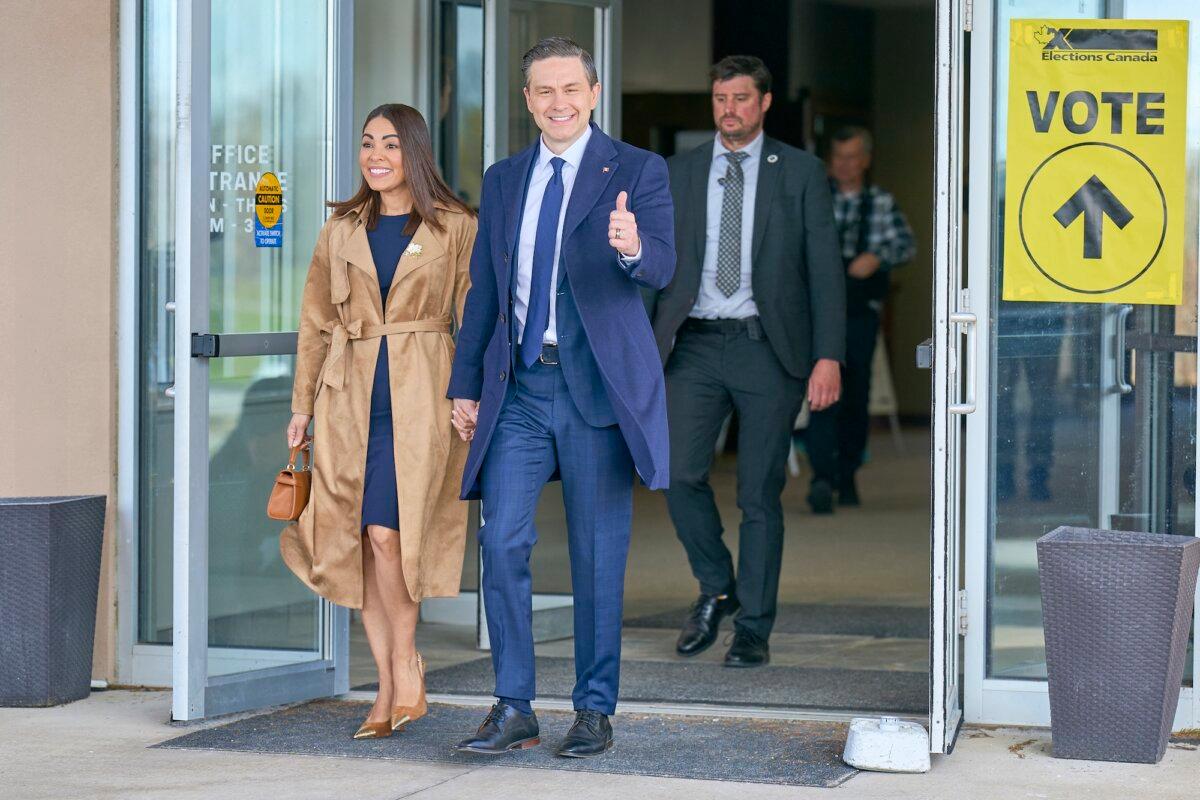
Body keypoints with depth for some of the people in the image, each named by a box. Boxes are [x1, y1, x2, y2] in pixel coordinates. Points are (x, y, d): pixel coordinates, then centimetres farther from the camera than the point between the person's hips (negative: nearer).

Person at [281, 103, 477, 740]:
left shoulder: (455, 228, 3)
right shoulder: (340, 230, 13)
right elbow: (316, 324, 15)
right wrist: (302, 405, 11)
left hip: (419, 394, -4)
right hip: (350, 395, 4)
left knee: (386, 531, -16)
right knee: (357, 540, 1)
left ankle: (406, 670, 1)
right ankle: (390, 689, 7)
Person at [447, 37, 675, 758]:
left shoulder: (637, 172, 0)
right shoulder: (503, 181, 13)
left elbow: (662, 269, -14)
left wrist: (633, 247, -38)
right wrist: (466, 386, 14)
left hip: (595, 387, -3)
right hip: (519, 388, 3)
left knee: (598, 556, 2)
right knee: (502, 540, -6)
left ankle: (595, 711, 13)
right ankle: (514, 710, 2)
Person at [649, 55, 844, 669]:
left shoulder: (800, 173, 4)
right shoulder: (680, 173, 11)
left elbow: (824, 267, 1)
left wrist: (828, 355, -8)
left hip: (767, 347, -2)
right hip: (695, 343, 2)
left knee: (760, 493, 1)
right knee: (680, 474, -11)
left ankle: (753, 630, 10)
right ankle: (716, 589, 13)